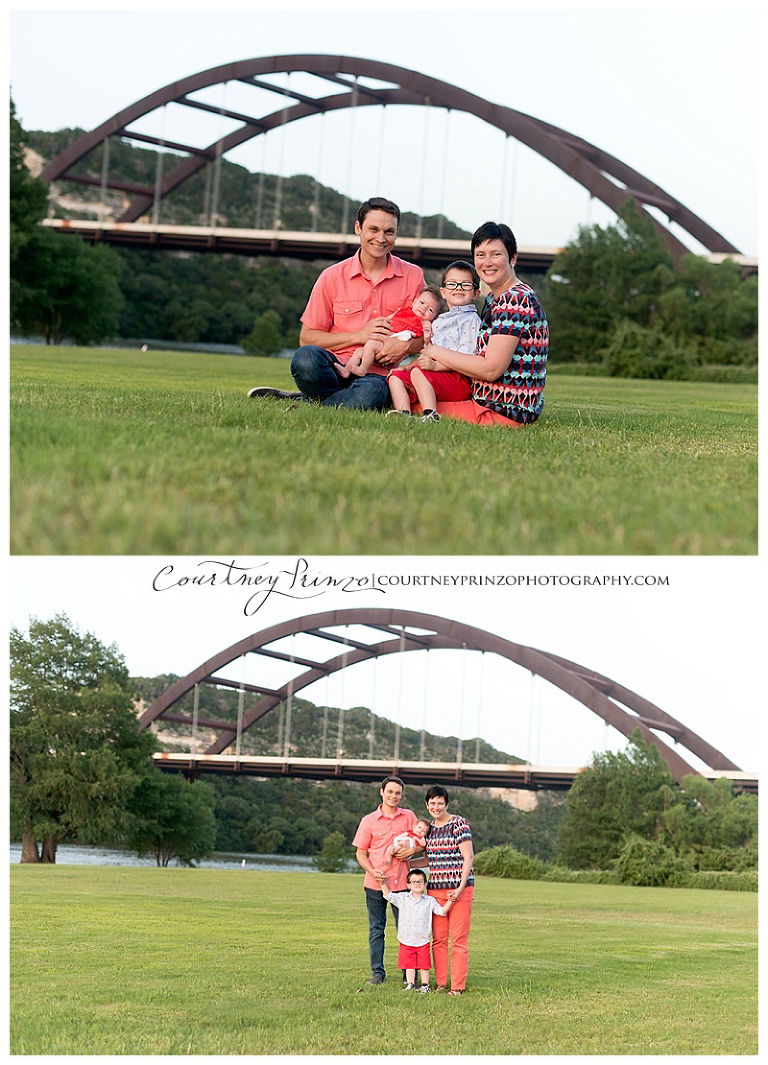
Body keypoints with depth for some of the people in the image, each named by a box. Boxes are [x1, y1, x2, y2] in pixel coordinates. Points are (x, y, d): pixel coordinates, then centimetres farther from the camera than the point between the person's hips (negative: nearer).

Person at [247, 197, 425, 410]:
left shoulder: (413, 277, 9)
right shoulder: (333, 277, 6)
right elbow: (306, 338, 4)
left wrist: (405, 346, -9)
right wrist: (358, 336, -8)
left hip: (376, 374, 0)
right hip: (336, 366, 0)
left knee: (372, 392, -40)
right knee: (305, 357, -37)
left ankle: (303, 402, -18)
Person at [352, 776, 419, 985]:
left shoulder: (409, 817, 6)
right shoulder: (369, 821, 3)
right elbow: (360, 852, 5)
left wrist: (410, 850, -10)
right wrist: (372, 871, -12)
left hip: (401, 882, 0)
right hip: (375, 883, 0)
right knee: (376, 929, 4)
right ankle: (377, 972, 11)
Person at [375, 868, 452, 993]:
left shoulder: (429, 901, 2)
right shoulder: (402, 898, 5)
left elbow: (442, 911, 2)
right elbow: (388, 896, 6)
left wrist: (449, 901, -11)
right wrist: (382, 883, -5)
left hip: (422, 941, -1)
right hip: (406, 940, 1)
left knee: (424, 965, 2)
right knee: (409, 965, 6)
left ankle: (425, 985, 11)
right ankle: (410, 984, 16)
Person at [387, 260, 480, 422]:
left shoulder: (471, 319, -2)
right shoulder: (439, 321, 25)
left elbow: (466, 357, -14)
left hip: (460, 381, -9)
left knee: (418, 372, -30)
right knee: (395, 376, -3)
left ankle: (430, 415, -42)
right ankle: (403, 414, -26)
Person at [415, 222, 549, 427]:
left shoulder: (514, 300, -16)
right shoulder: (494, 299, 16)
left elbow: (491, 369, -22)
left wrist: (439, 353, -9)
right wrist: (437, 365, -5)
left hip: (504, 412, -11)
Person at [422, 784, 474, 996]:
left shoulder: (459, 824, -6)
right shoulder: (428, 828, 14)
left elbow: (468, 857, -10)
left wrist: (461, 887, -15)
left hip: (458, 890, -6)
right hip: (435, 889, 6)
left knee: (458, 940, -5)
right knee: (438, 939, 6)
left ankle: (458, 986, -2)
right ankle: (441, 983, 12)